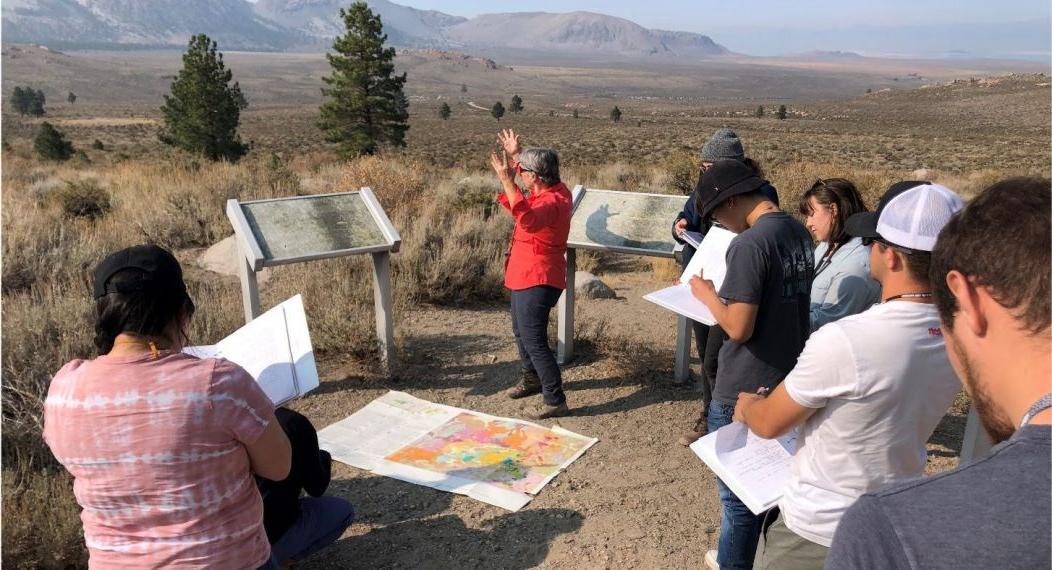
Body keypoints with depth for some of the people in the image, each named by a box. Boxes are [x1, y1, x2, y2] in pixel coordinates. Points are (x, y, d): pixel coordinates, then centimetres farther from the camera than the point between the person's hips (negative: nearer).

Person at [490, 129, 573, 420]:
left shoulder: (552, 201, -26)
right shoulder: (553, 189, 4)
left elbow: (528, 219, -48)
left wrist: (506, 180, -49)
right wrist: (515, 155, 26)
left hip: (536, 281, -11)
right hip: (525, 276, 11)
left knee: (534, 340, -7)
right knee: (521, 332, 25)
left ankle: (555, 401, 1)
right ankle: (531, 379, 43)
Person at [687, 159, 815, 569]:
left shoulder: (749, 244, -23)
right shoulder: (800, 233, 4)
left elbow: (738, 328, -24)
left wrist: (707, 294, -8)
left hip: (745, 392, -8)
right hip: (789, 381, 9)